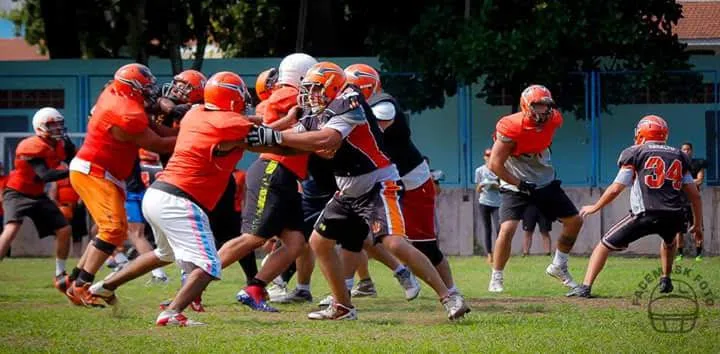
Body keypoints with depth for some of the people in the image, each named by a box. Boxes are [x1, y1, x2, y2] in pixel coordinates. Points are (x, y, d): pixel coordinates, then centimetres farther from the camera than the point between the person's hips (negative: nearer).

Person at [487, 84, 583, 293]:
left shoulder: (553, 120, -9)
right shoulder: (511, 127, -26)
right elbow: (495, 164, -23)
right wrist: (520, 184, -23)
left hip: (545, 182, 6)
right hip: (516, 185, -6)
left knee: (574, 221, 7)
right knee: (507, 229, -22)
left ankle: (558, 267, 26)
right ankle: (496, 279, -7)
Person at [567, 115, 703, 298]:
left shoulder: (635, 153, 6)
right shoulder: (680, 156, 18)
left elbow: (616, 189, 2)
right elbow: (694, 195, 15)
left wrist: (594, 208, 16)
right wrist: (698, 224, 24)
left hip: (645, 215, -4)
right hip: (675, 217, 4)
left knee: (605, 245, 8)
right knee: (669, 240, 41)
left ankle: (585, 287, -3)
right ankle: (666, 281, 40)